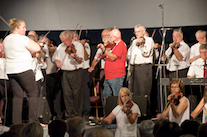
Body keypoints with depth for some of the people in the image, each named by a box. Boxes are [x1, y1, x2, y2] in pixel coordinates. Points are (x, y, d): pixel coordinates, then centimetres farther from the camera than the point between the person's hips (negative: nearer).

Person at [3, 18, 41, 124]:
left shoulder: (6, 40, 12)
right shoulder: (22, 39, -12)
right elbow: (37, 48, -10)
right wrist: (30, 40, 4)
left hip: (10, 71, 7)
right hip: (23, 70, -7)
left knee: (17, 95, 9)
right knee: (33, 94, 3)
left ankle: (16, 122, 5)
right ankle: (33, 121, 0)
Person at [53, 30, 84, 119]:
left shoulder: (78, 46, 0)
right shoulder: (60, 47, 15)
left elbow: (80, 61, -9)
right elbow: (57, 58, 21)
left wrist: (75, 57, -31)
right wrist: (57, 62, -3)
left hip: (76, 72, -4)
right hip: (65, 73, 4)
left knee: (77, 94, -4)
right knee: (67, 94, 0)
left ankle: (77, 115, 3)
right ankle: (69, 115, 6)